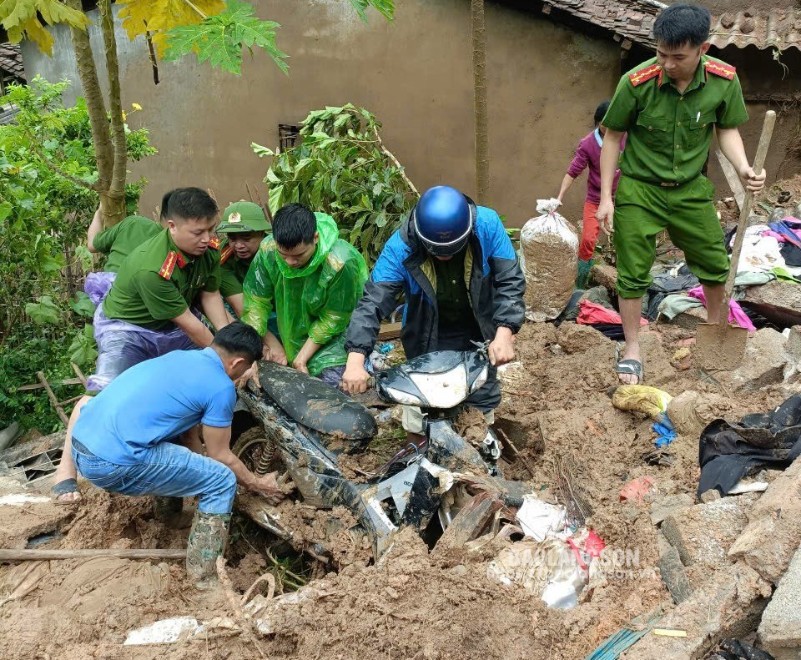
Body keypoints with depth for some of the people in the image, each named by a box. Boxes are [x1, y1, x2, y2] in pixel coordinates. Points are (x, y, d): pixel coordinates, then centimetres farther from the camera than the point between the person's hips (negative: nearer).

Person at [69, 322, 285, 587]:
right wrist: (257, 484, 20)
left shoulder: (180, 357, 19)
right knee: (222, 482, 1)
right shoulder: (221, 387, -5)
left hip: (81, 444, 9)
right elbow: (220, 456, 5)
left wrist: (196, 469, 36)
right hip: (113, 463, -9)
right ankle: (204, 576, 6)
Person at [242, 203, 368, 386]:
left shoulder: (340, 263, -33)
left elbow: (332, 320, -20)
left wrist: (302, 358, -17)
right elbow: (255, 302, -15)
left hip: (333, 335, -4)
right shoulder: (268, 249, -23)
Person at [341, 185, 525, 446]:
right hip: (428, 339, -1)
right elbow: (373, 302, -30)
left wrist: (504, 333, -31)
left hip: (479, 334, 2)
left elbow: (510, 280, -18)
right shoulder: (400, 247, -27)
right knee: (420, 415, 3)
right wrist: (356, 359, -42)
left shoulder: (488, 224, -24)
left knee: (482, 405, 16)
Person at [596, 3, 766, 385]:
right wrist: (606, 197, -9)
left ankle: (715, 326, 42)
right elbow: (613, 137, -9)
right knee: (633, 273, 3)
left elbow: (727, 130, 2)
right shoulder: (636, 82, -21)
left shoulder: (724, 80, -14)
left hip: (691, 188, 3)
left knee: (716, 264, 14)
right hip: (639, 189, -3)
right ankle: (632, 348, 22)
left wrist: (743, 168, -16)